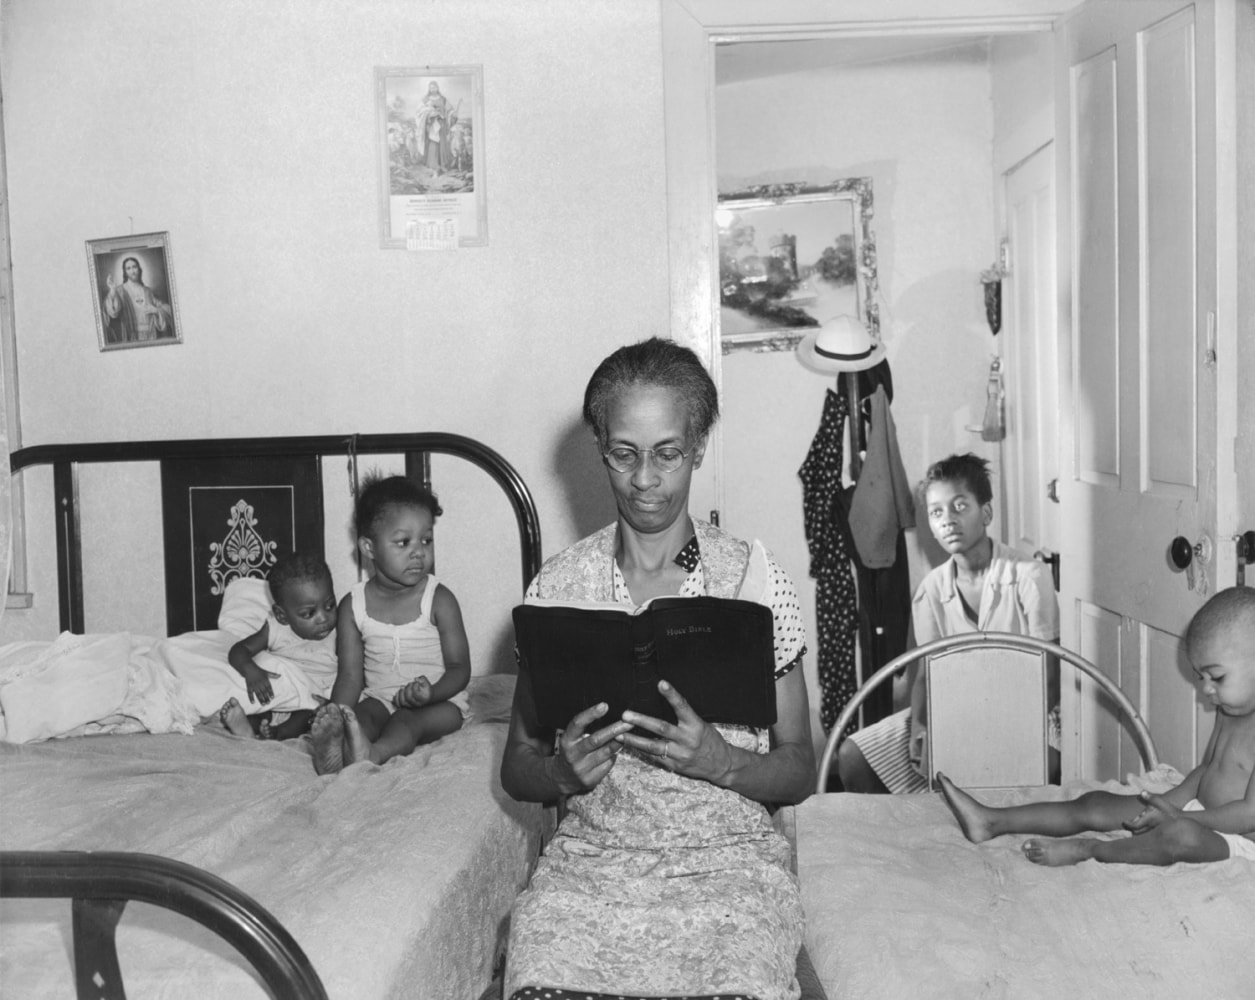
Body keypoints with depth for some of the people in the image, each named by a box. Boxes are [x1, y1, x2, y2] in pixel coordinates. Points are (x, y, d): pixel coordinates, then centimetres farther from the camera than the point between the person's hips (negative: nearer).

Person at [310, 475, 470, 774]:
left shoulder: (439, 600, -6)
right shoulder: (354, 605, 0)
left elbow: (460, 668, -6)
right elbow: (350, 676, -2)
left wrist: (431, 692, -28)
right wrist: (336, 719, -21)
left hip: (438, 701, -2)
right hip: (378, 697, 2)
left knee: (406, 720, -31)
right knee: (362, 715, -28)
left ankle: (373, 754, -58)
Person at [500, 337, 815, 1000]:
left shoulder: (757, 578, 0)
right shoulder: (556, 586, 3)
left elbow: (798, 774, 4)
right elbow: (516, 770, 9)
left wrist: (718, 760, -16)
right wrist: (563, 771, -13)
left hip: (729, 856, 0)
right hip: (590, 856, 1)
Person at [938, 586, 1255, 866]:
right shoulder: (1228, 711, 9)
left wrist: (1177, 817, -17)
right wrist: (1167, 803, 1)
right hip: (1199, 815, 10)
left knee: (1181, 834, -42)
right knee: (1095, 805, 3)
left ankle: (1089, 850, -21)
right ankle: (992, 822, 2)